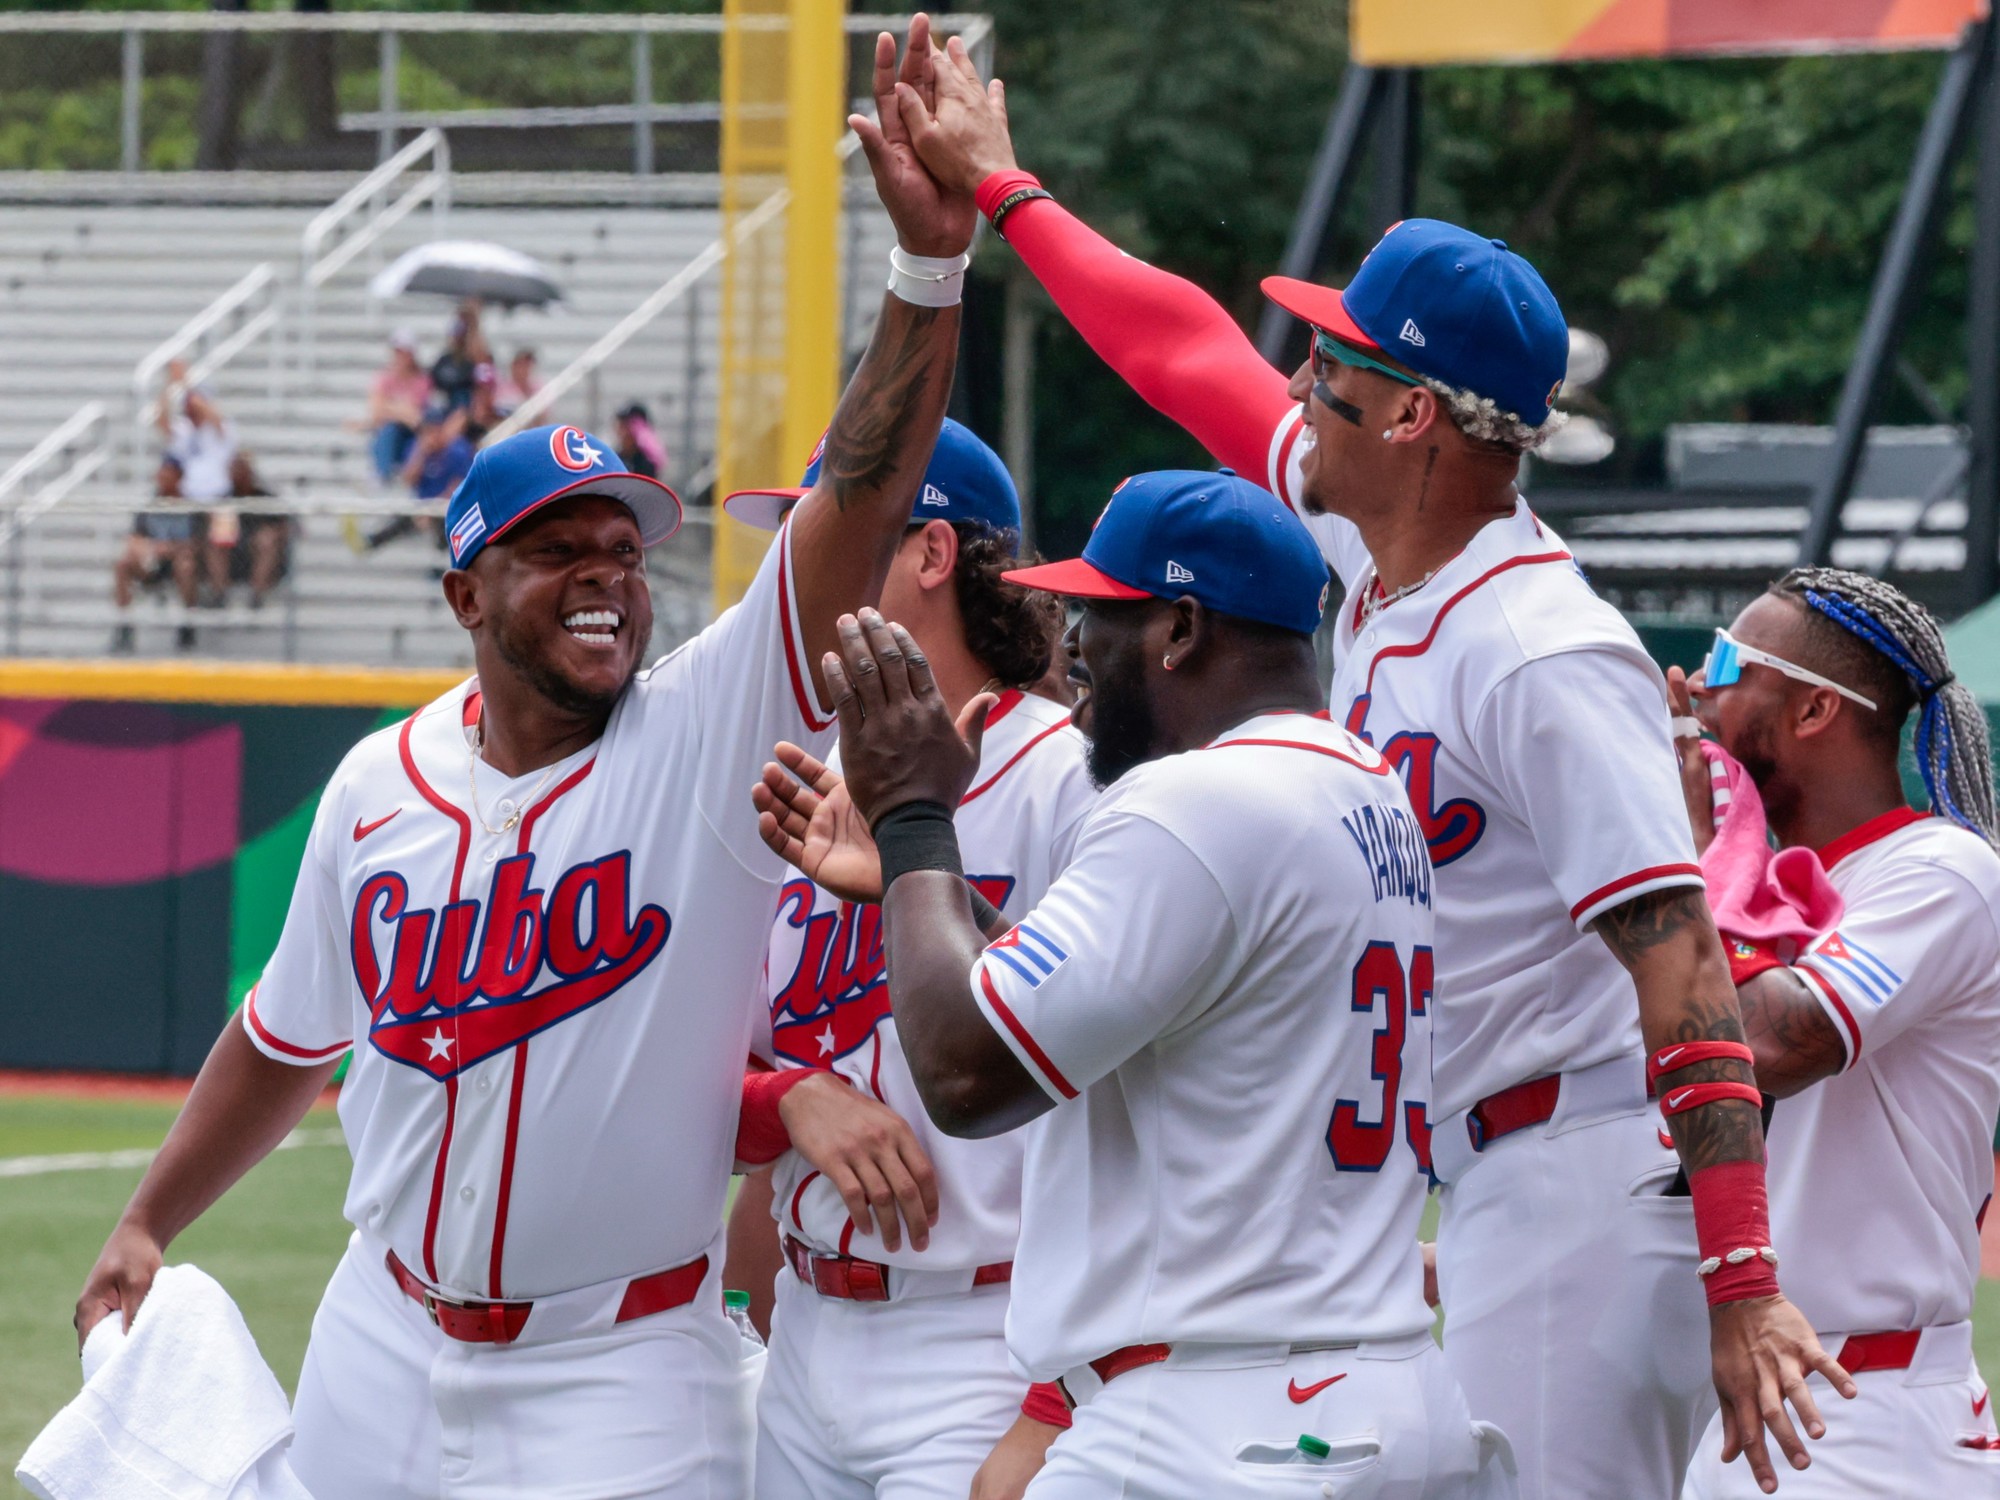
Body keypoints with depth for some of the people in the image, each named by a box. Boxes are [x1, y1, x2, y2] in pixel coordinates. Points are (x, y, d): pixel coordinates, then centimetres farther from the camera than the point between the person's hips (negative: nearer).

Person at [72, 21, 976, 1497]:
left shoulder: (709, 737, -10)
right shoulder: (380, 784, 4)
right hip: (380, 1357, 4)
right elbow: (287, 1040, 19)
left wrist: (930, 258, -34)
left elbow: (861, 502, -23)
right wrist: (147, 1229, 20)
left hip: (619, 1375, -4)